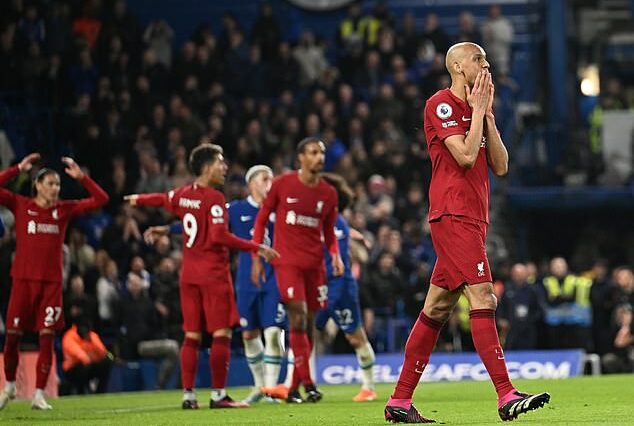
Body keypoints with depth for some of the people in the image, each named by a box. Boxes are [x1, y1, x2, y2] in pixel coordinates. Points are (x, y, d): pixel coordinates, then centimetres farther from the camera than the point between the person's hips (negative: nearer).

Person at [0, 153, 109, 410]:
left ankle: (39, 395, 2)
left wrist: (81, 177, -3)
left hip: (51, 282, 1)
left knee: (47, 337, -4)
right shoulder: (21, 205, 2)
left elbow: (100, 200, 6)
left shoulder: (65, 210, 6)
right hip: (23, 279, -1)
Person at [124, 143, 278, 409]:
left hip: (189, 274, 7)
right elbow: (220, 236, -23)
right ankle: (218, 394, -6)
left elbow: (162, 199, 29)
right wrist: (256, 248, -20)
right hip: (214, 273, -7)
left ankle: (188, 395, 8)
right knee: (222, 333, -4)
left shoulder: (183, 195, 8)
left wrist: (137, 200, 51)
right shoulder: (214, 198, -14)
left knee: (192, 335, 9)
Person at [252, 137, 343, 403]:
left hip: (314, 263, 4)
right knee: (298, 318, -17)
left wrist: (335, 254, -3)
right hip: (287, 260, -4)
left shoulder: (328, 194, 7)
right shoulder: (282, 184, -2)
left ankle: (294, 388, 13)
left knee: (308, 324, 4)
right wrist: (256, 257, 1)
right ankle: (308, 383, -16)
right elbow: (261, 219, 5)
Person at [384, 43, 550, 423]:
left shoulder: (478, 110, 21)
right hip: (454, 216, -9)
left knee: (437, 309, 9)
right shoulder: (441, 104, -6)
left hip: (472, 220, 9)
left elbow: (500, 166, 12)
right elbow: (466, 155, -17)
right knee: (483, 299, -16)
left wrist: (487, 114, 6)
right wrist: (478, 109, -7)